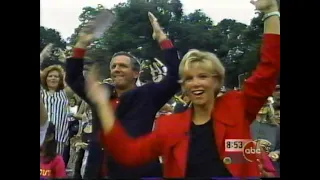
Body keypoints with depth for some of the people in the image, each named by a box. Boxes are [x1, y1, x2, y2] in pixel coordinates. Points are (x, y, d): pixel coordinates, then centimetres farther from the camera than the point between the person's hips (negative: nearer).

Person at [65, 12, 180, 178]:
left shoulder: (147, 94, -1)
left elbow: (174, 76, -10)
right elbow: (73, 78, 21)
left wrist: (161, 37, -10)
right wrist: (82, 43, 12)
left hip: (137, 172, -4)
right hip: (97, 172, 5)